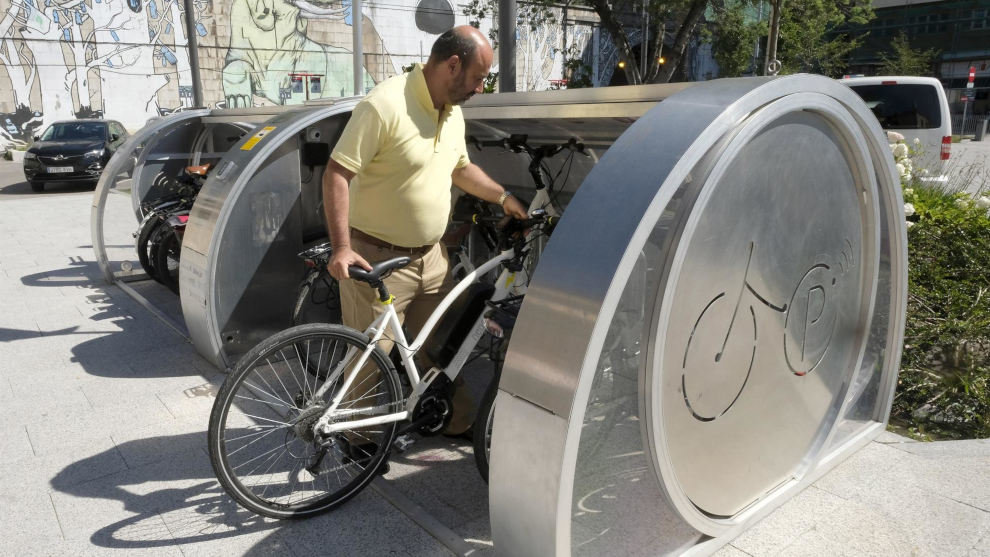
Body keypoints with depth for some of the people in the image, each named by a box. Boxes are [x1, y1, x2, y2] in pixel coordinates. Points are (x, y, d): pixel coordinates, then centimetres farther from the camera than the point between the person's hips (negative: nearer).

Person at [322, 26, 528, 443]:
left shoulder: (453, 113, 7)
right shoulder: (385, 105, -20)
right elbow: (337, 174, -20)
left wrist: (502, 197, 17)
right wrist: (341, 247, -26)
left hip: (431, 256, 7)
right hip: (377, 259, -7)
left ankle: (459, 421, 34)